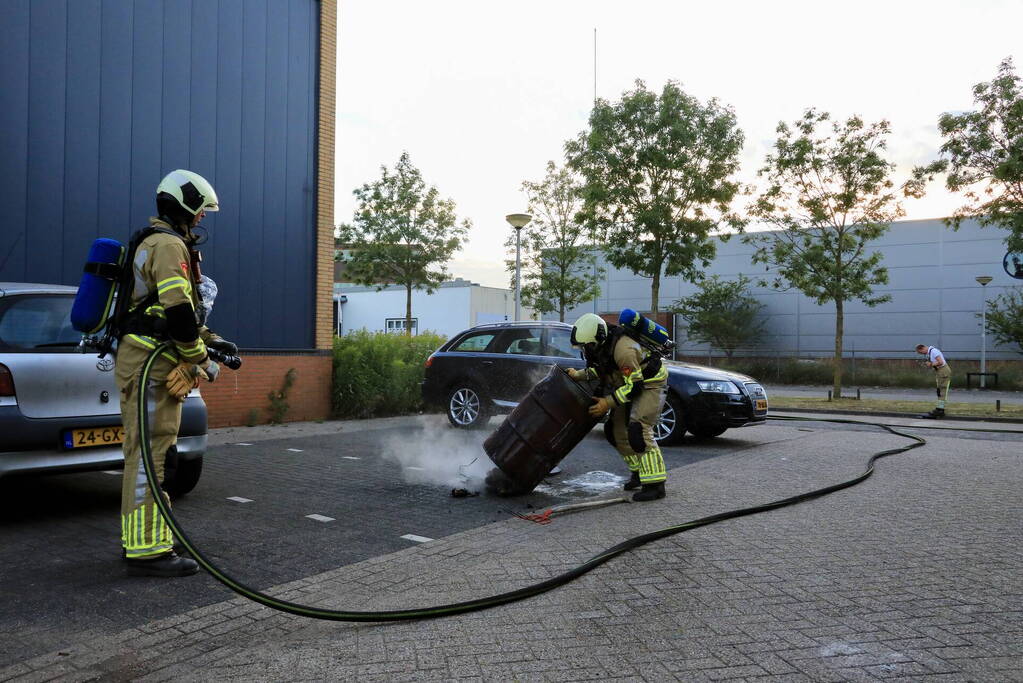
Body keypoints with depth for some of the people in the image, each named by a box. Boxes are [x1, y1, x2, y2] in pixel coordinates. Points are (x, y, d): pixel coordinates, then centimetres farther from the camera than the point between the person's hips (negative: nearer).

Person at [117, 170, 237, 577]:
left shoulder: (153, 243, 23)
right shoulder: (169, 245, -12)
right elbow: (179, 311, -22)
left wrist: (210, 340, 19)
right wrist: (201, 359, -11)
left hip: (143, 360, 11)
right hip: (152, 363, -11)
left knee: (147, 453, 16)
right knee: (150, 455, -10)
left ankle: (139, 541, 26)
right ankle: (147, 551, -6)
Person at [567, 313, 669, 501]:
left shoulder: (623, 349, -34)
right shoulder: (600, 345, -6)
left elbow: (635, 385, -29)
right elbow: (597, 369, 14)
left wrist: (608, 402, -28)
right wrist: (578, 375, 0)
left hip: (650, 383, -9)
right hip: (629, 383, 9)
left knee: (638, 429, -21)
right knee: (616, 430, 9)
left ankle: (655, 484, -18)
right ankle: (639, 472, 23)